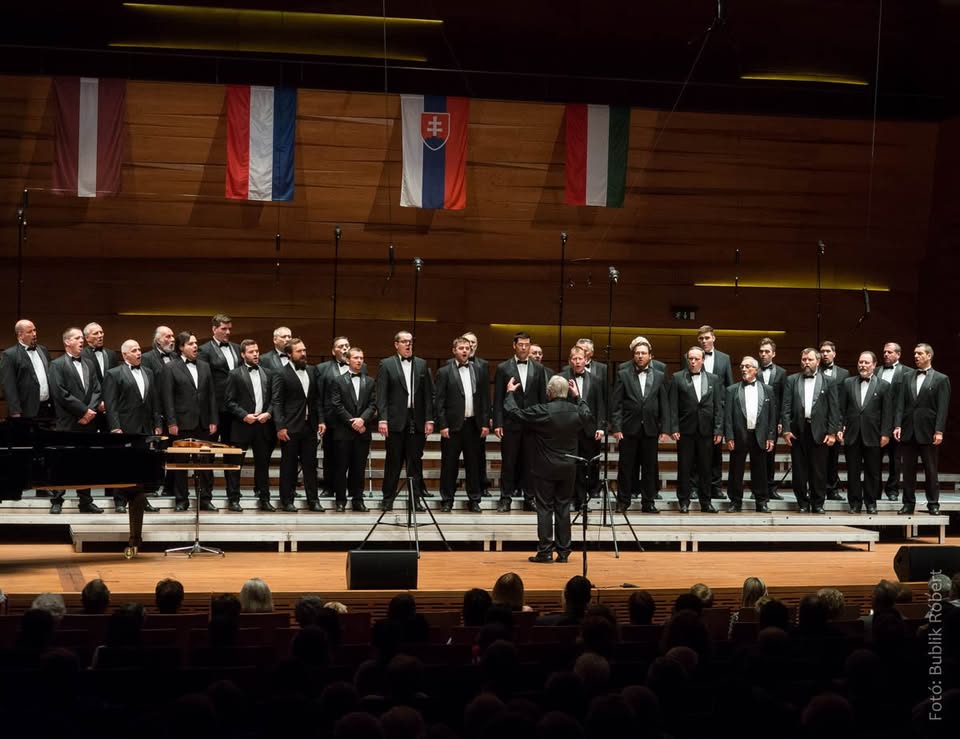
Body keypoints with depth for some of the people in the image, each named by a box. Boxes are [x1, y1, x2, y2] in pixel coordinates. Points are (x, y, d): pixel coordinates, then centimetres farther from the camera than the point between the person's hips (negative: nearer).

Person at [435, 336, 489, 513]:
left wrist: (485, 423, 3)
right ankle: (447, 500, 9)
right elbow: (439, 401, -3)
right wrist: (442, 425, -9)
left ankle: (474, 500, 13)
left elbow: (485, 399, 9)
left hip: (473, 425, 3)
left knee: (473, 464, 6)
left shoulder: (478, 370, 9)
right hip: (452, 425, -3)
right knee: (449, 464, 2)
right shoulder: (444, 372, 0)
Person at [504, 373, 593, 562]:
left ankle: (545, 551, 0)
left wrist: (510, 393, 8)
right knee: (563, 508, 9)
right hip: (568, 469, 4)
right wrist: (578, 396, 30)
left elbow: (513, 412, -9)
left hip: (545, 469, -4)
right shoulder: (577, 412, -3)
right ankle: (563, 552, 11)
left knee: (545, 509, 1)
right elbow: (589, 417, 21)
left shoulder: (541, 411, -18)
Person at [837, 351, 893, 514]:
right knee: (853, 471, 5)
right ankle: (855, 502, 11)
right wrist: (839, 429, -2)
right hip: (851, 434, 2)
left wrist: (885, 433, -7)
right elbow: (841, 409, 7)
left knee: (872, 471, 4)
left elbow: (887, 413, 0)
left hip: (872, 435, -2)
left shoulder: (884, 386, 3)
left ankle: (871, 502, 13)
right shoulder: (847, 383, 9)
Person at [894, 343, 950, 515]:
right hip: (908, 431, 4)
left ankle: (933, 504, 11)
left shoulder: (941, 379, 0)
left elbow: (943, 408, -6)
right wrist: (898, 426, -3)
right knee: (908, 469, 6)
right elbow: (901, 404, 8)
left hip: (927, 431, -4)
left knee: (931, 470, 3)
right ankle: (908, 503, 12)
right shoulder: (907, 378, 12)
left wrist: (939, 431, -13)